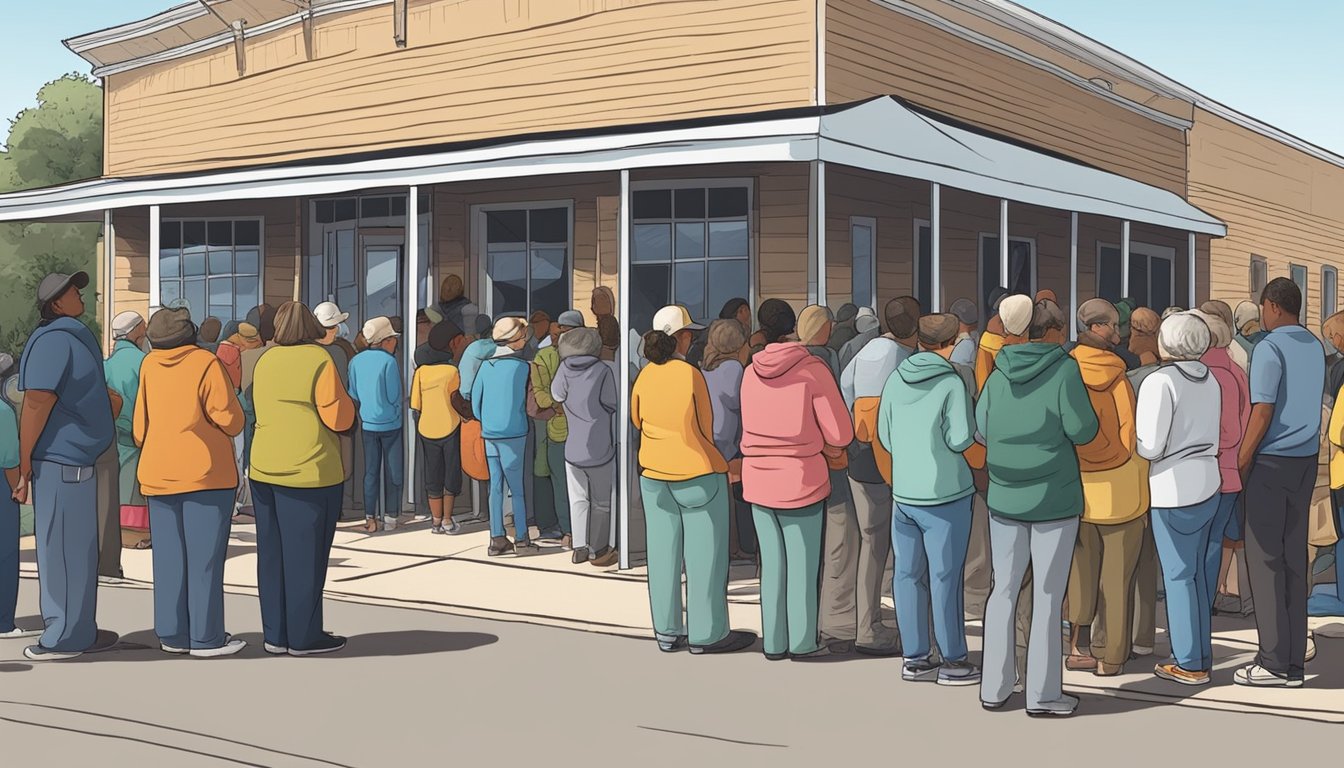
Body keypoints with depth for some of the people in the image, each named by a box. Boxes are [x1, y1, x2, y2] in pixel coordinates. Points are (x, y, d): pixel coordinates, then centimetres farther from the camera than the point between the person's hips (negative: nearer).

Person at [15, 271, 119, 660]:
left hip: (76, 461, 10)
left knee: (79, 548, 15)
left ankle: (79, 631, 23)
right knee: (62, 548, -4)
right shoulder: (54, 341, -15)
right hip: (61, 463, -10)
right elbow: (36, 406, -20)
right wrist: (25, 468, -20)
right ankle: (63, 637, 3)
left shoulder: (73, 338, 16)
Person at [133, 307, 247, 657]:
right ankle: (206, 637, -1)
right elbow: (230, 419, -13)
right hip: (205, 473, -5)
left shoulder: (149, 366, 5)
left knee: (169, 557, 9)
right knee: (204, 557, -2)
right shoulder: (206, 363, -10)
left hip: (158, 474, 5)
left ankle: (172, 634, 14)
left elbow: (140, 424, 11)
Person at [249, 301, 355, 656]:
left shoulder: (265, 361, 8)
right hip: (309, 471, -6)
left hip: (264, 469, 6)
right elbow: (338, 419, -11)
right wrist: (346, 400, 7)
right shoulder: (319, 359, -10)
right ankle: (304, 636, 7)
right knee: (305, 555, 1)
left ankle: (275, 634, 17)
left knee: (272, 554, 11)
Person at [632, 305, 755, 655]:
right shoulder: (692, 375, -15)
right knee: (704, 555, 3)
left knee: (663, 553, 10)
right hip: (698, 474, -5)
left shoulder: (645, 375, -1)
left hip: (653, 475, 5)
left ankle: (666, 631, 17)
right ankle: (706, 634, 8)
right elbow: (707, 428, -5)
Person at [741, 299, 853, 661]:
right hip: (801, 482, -4)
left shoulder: (751, 373, 3)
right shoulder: (812, 369, -11)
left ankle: (774, 642, 18)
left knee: (772, 564, 12)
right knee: (803, 567, 5)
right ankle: (802, 642, 10)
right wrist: (822, 443, 11)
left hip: (758, 482, 5)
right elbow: (841, 434, -10)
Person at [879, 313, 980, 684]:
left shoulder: (896, 379, 5)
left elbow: (884, 434, 9)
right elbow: (960, 439, -14)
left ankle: (914, 657, 16)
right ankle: (953, 662, 7)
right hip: (945, 493, -5)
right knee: (945, 578, 0)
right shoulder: (953, 383, -12)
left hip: (903, 490, 5)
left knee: (908, 574, 10)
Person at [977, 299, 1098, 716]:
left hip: (1004, 497, 4)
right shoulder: (1064, 369, -10)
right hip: (1054, 498, -4)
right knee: (1047, 597, 4)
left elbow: (980, 427, 7)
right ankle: (1043, 693, 8)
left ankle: (994, 688, 17)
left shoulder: (999, 373, 2)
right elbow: (1082, 430, -14)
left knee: (1003, 591, 13)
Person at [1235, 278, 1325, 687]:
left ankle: (1274, 661, -2)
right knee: (1294, 558, 9)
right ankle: (1294, 661, 11)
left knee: (1265, 560, -2)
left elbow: (1263, 412, -16)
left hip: (1272, 461, -7)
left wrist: (1240, 462, -9)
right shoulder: (1315, 347, 11)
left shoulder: (1269, 349, -12)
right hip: (1306, 459, 7)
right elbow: (1309, 404, 13)